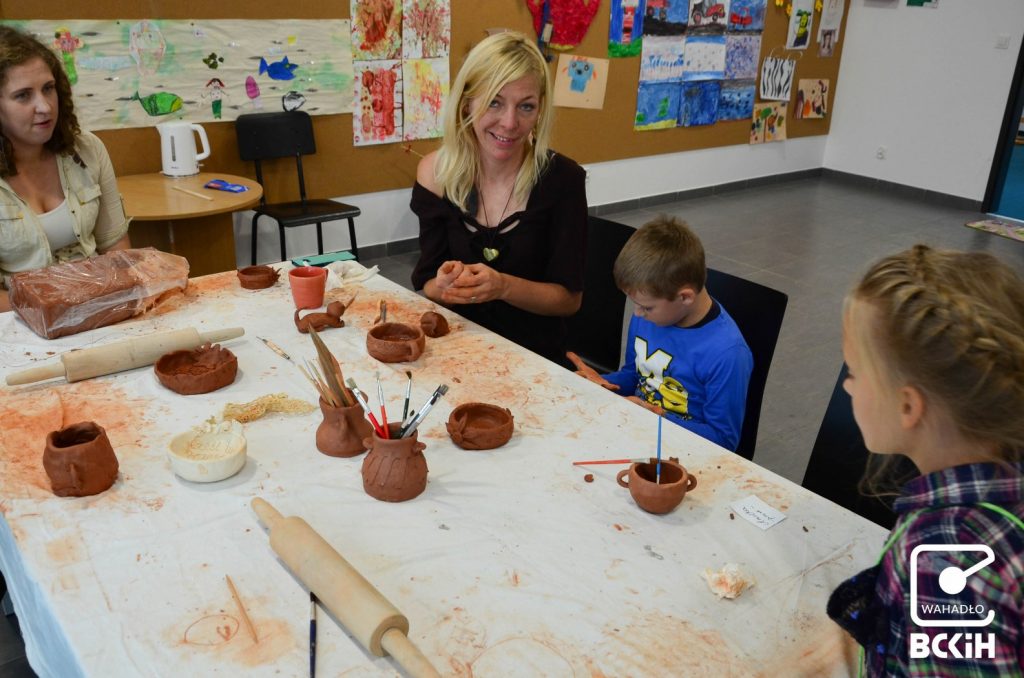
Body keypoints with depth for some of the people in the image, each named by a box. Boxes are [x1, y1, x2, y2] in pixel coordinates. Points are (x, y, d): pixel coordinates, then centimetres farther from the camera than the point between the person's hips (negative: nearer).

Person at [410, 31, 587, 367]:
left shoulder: (561, 177, -11)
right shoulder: (436, 172, -5)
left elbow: (570, 297, -6)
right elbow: (426, 285, 1)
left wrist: (503, 287, -23)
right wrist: (444, 286, -21)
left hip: (535, 357, 0)